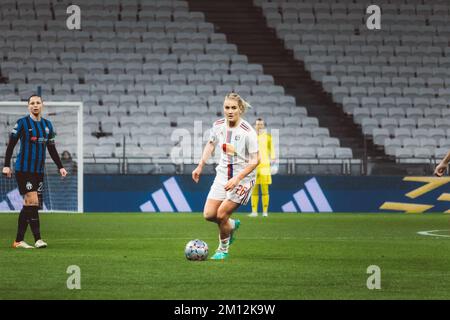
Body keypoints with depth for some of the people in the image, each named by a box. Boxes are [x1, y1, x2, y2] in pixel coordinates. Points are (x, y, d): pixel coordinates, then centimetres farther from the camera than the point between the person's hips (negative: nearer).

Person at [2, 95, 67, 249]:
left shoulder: (47, 125, 13)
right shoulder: (22, 123, -4)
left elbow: (51, 148, 20)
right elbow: (11, 145, -3)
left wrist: (60, 167, 13)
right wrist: (7, 165, -10)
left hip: (39, 171, 6)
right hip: (23, 170, -6)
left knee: (28, 206, 5)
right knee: (33, 202, -14)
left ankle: (19, 241, 10)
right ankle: (37, 239, -15)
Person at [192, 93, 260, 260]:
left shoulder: (248, 132, -20)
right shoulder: (218, 125, -3)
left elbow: (255, 160, -18)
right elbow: (210, 144, 17)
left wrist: (237, 179, -24)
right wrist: (200, 166, 13)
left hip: (243, 178, -5)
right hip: (223, 175, 5)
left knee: (221, 214, -11)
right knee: (209, 214, -3)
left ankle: (223, 249, 13)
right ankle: (232, 225, 30)